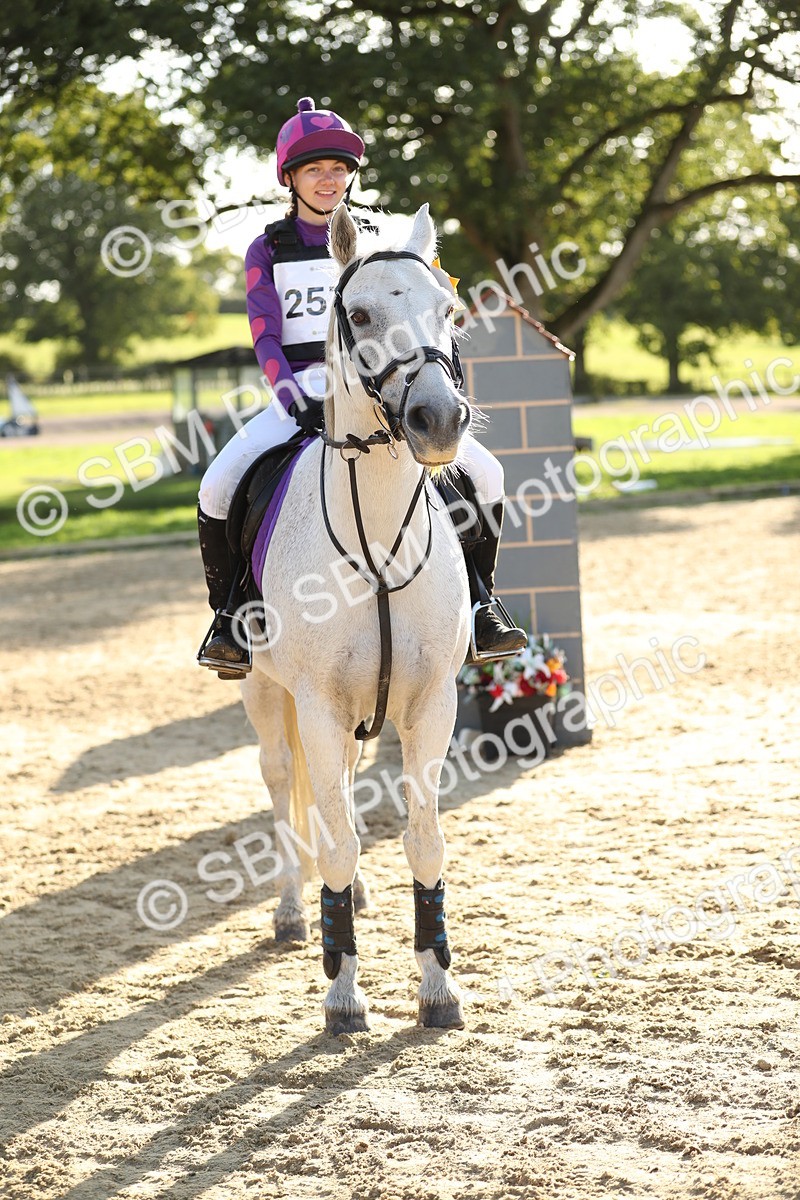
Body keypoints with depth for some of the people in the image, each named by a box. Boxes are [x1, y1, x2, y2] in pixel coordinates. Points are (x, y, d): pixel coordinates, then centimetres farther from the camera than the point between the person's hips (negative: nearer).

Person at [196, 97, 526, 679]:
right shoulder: (268, 250, 7)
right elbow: (265, 337, -4)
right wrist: (293, 393, -22)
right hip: (299, 396, -1)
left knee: (484, 473, -15)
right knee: (219, 487, -26)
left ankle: (478, 605, 1)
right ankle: (229, 614, -5)